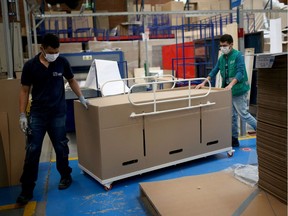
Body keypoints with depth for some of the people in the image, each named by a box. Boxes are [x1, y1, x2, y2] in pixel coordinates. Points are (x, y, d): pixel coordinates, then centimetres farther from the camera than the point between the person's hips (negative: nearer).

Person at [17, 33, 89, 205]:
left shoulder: (62, 62, -3)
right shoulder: (30, 66, -5)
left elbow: (72, 81, 13)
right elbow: (25, 91, 1)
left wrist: (81, 98, 4)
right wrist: (22, 115, -4)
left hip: (58, 113, 1)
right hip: (37, 114, 0)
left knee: (61, 148, 11)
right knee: (32, 151, 2)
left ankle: (66, 176, 34)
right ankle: (27, 189, 13)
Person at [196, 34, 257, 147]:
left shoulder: (238, 55, -10)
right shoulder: (221, 58, 10)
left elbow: (240, 72, -20)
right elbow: (214, 71, 13)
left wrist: (231, 84, -33)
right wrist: (203, 83, 3)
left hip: (238, 90, -7)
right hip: (229, 91, 7)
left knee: (243, 114, -3)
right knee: (232, 116, 10)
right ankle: (234, 139, 18)